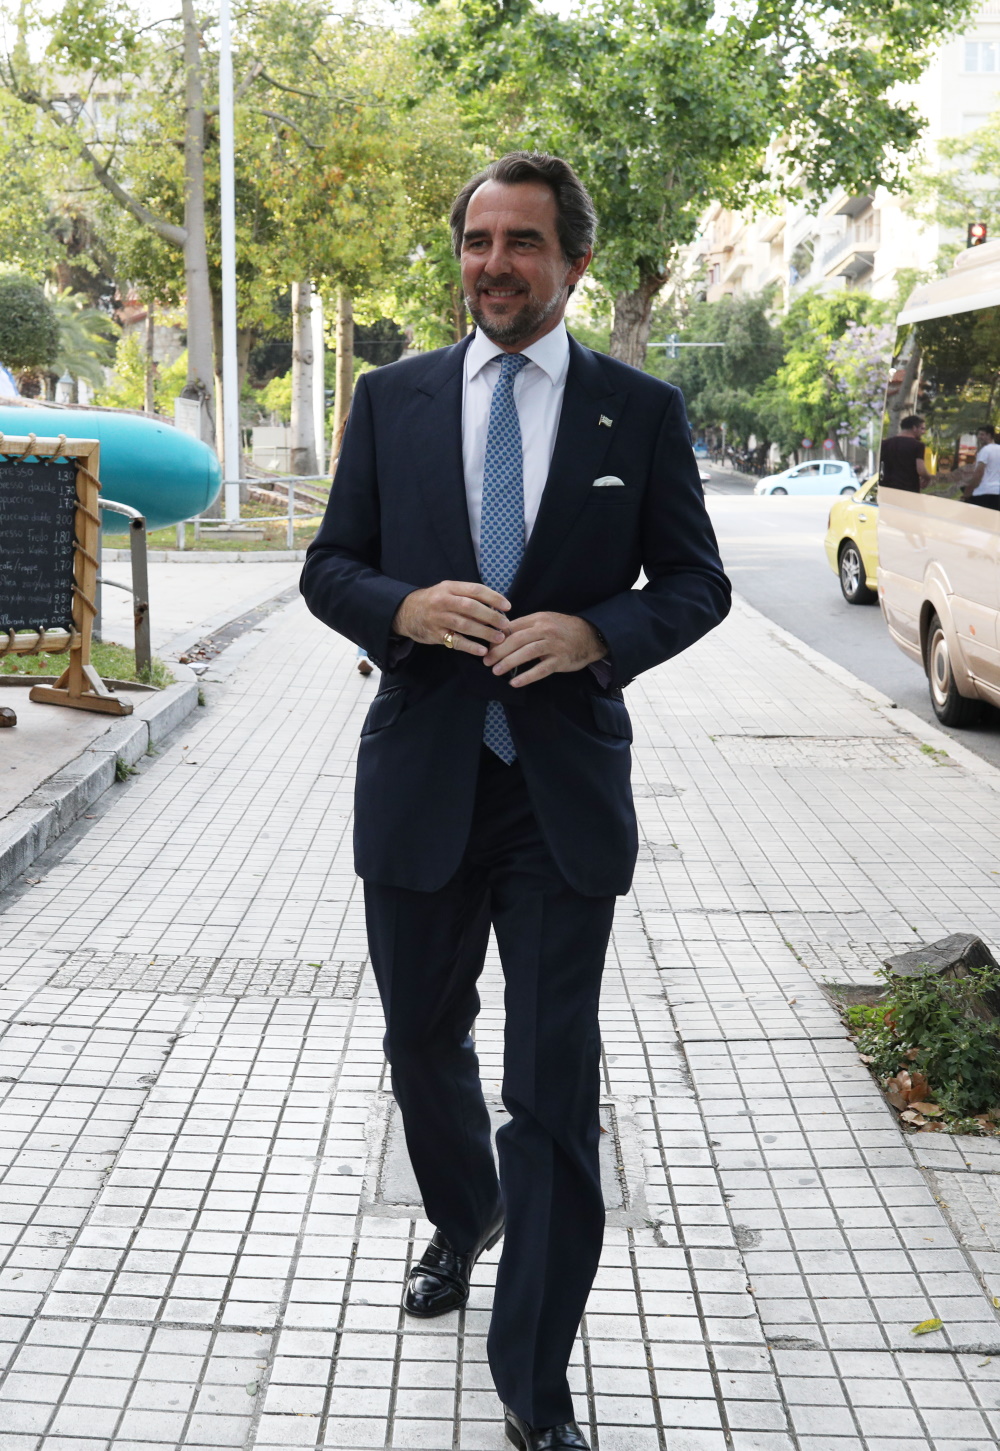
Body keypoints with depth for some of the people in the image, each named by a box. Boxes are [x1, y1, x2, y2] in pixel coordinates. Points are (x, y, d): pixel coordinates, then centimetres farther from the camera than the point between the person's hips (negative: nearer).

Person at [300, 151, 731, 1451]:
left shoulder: (640, 411, 0)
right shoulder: (393, 400, 5)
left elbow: (696, 581, 3)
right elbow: (329, 566, 6)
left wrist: (596, 633, -17)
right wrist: (404, 607, -16)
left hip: (565, 795, -2)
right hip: (420, 787, 3)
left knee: (556, 1088, 0)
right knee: (423, 1043, 19)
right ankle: (464, 1221, 50)